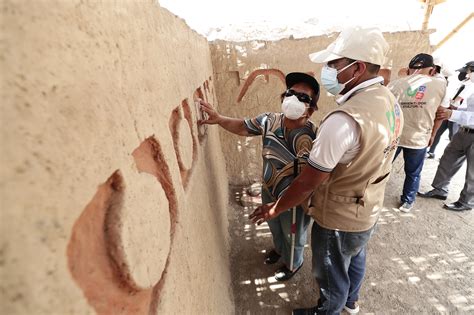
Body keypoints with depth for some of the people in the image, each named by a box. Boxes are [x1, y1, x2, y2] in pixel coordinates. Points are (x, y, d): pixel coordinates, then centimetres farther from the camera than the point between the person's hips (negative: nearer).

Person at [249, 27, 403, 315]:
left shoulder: (344, 120, -35)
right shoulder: (391, 102, -4)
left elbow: (309, 181, -28)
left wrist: (275, 208, -13)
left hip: (339, 220, -9)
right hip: (370, 210, 9)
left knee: (332, 278, 19)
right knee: (356, 258, 33)